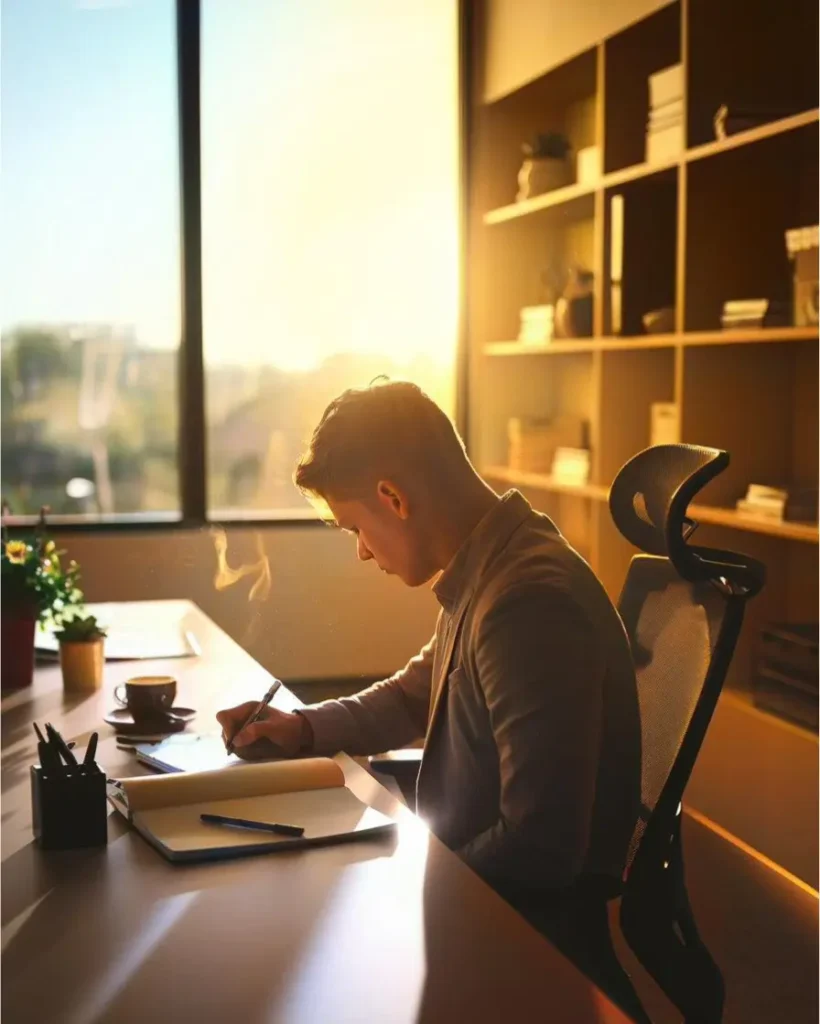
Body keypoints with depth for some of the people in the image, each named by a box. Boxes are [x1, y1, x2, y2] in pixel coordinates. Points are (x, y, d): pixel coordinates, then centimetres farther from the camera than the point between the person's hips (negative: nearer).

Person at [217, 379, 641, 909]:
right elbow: (414, 694, 22)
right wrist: (303, 727, 8)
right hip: (465, 878, 8)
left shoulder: (528, 604, -29)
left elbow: (539, 850, -30)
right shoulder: (481, 577, 3)